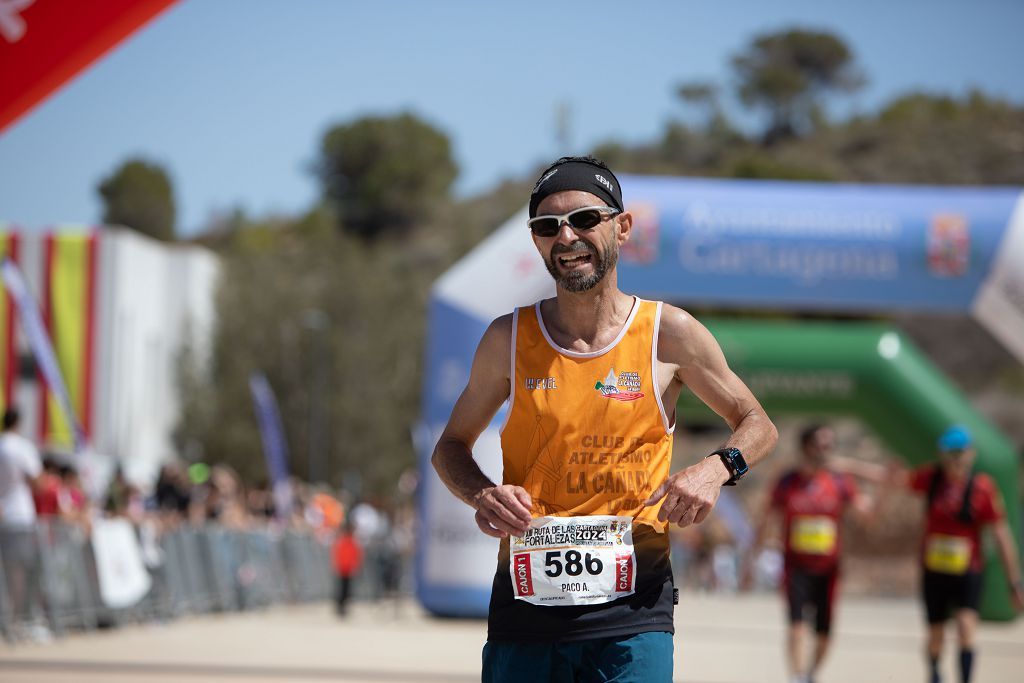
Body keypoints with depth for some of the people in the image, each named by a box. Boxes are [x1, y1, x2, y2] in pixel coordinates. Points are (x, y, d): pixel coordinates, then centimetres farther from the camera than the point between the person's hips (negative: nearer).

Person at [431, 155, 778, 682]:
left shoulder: (669, 333, 1)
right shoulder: (508, 338, 4)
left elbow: (757, 425, 13)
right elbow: (451, 446, 16)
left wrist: (716, 469, -9)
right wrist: (481, 495, -6)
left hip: (632, 609, -2)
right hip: (524, 606, 2)